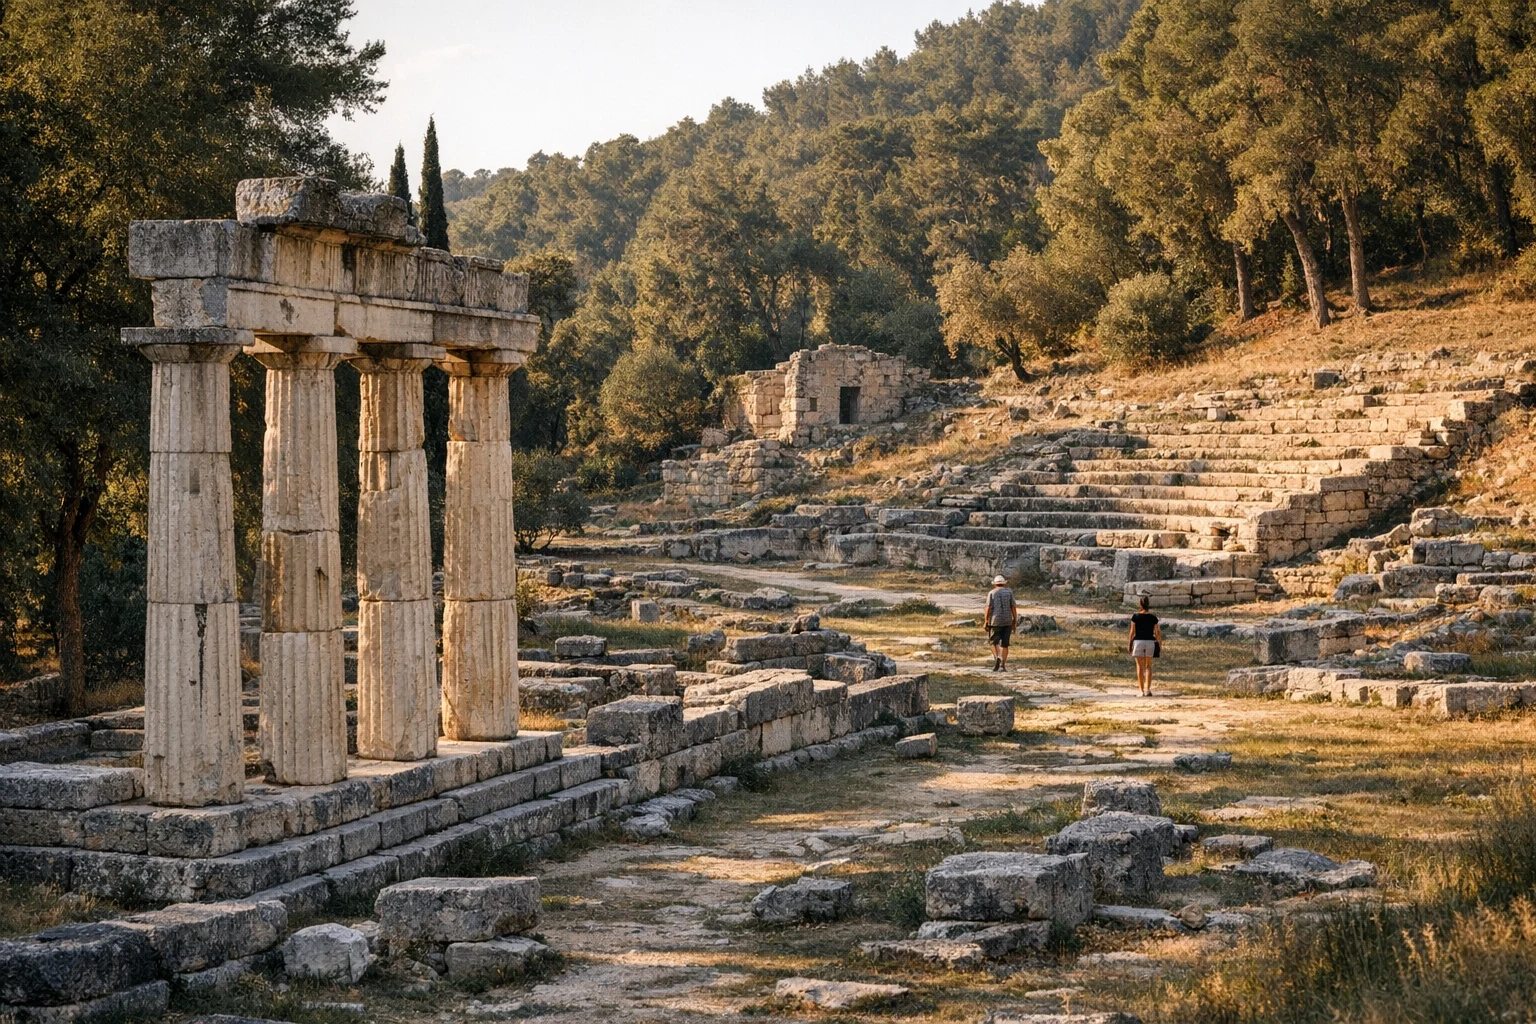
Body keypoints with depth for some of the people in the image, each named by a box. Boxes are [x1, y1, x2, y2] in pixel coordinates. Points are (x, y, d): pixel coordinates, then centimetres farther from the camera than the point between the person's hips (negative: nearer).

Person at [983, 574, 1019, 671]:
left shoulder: (992, 593, 0)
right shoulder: (1009, 592, 4)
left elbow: (988, 608, -8)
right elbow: (1013, 607, -1)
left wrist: (986, 621, -4)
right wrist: (1015, 620, 4)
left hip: (995, 621, -2)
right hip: (1007, 621, 2)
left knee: (994, 642, 7)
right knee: (1004, 644, 8)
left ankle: (997, 657, -21)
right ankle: (1003, 666, 5)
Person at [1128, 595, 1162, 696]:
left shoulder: (1135, 617, -4)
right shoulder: (1153, 618, 1)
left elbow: (1132, 632, -4)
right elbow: (1157, 633, 2)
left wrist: (1130, 645, 4)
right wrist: (1160, 645, 10)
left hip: (1138, 642, -2)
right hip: (1150, 642, 2)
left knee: (1140, 666, 5)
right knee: (1148, 666, 11)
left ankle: (1141, 690, 3)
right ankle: (1148, 689, -1)